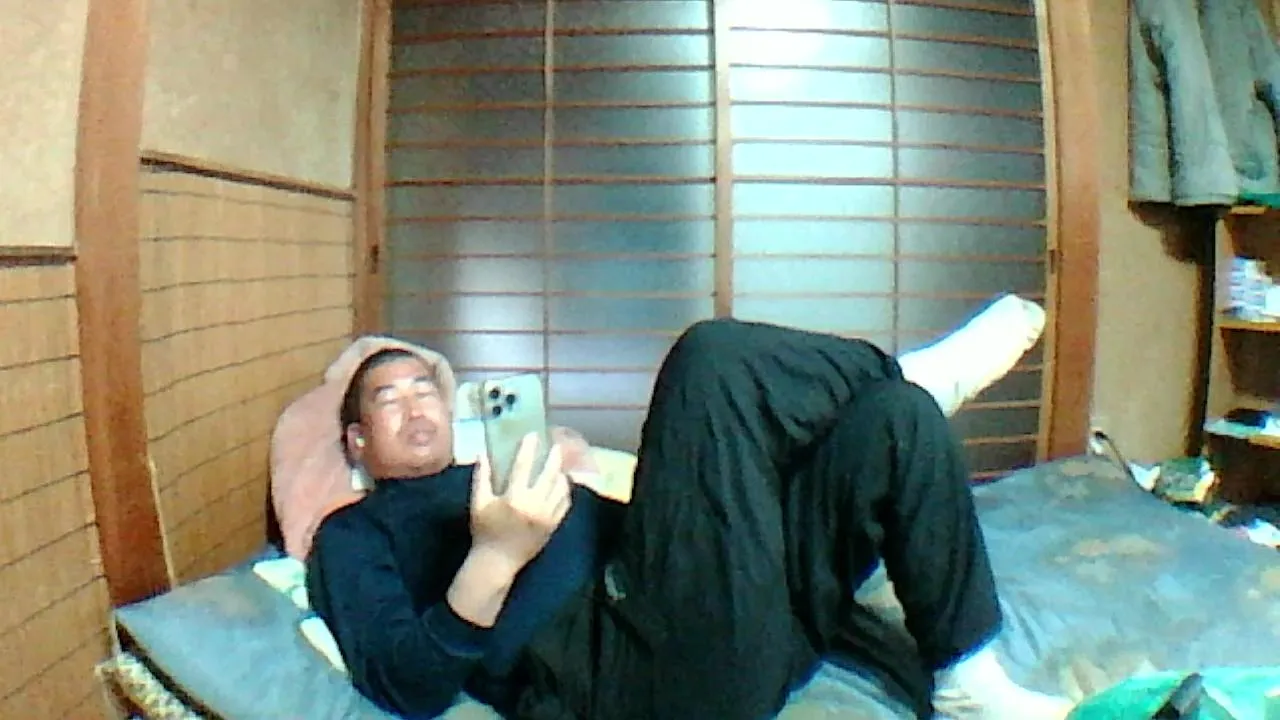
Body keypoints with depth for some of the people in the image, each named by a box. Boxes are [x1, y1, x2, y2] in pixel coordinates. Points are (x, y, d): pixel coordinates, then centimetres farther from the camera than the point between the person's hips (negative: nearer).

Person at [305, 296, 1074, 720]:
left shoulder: (501, 485, 35)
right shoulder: (355, 533, 16)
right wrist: (494, 561, -19)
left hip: (732, 642, 7)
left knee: (896, 416, -1)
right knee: (717, 359, -17)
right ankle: (921, 372, 6)